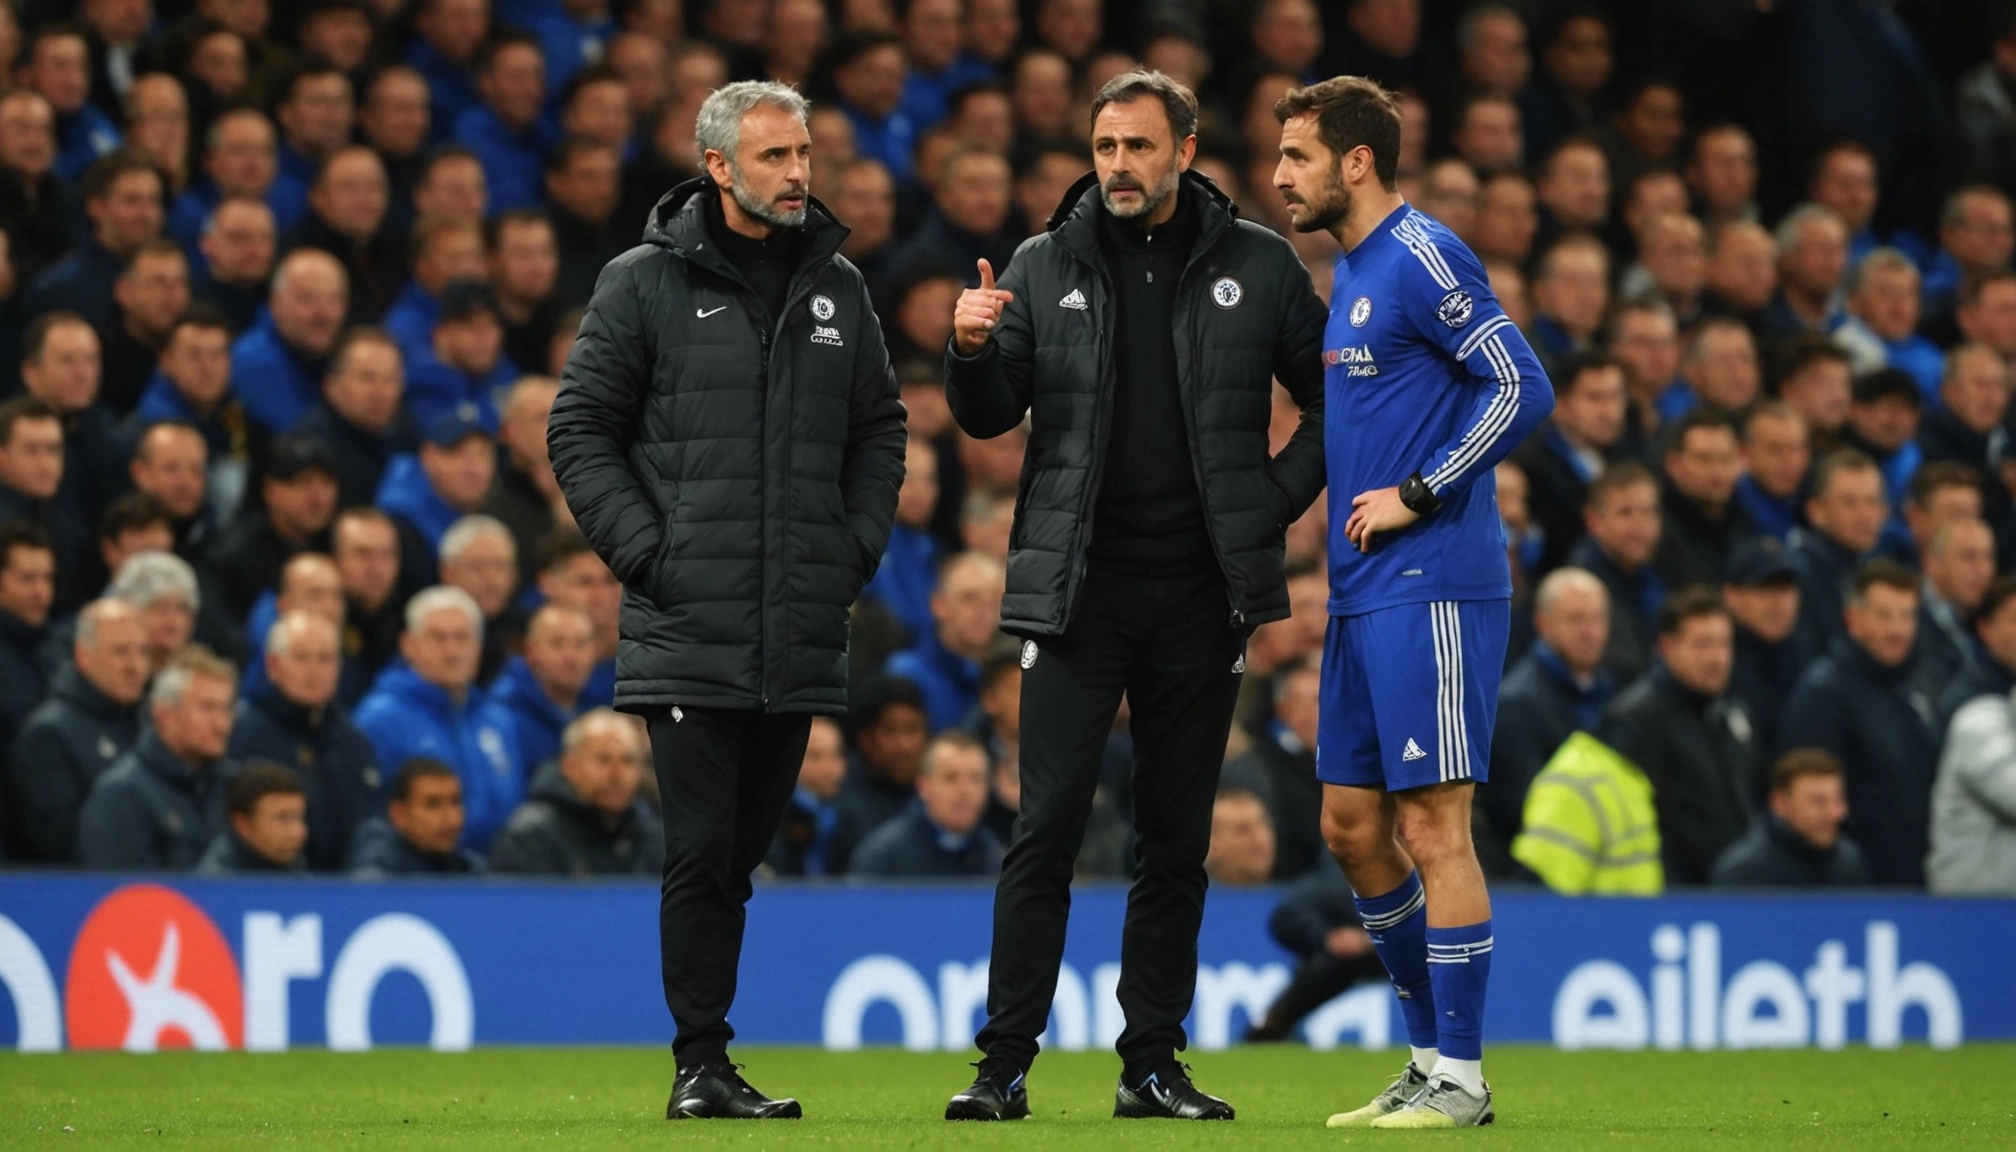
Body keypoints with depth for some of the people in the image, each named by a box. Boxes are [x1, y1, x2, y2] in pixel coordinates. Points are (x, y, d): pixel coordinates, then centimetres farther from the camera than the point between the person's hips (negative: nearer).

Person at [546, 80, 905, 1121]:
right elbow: (580, 430, 1)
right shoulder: (645, 283, 0)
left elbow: (879, 430, 21)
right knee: (702, 850, -7)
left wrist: (858, 545, 6)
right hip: (689, 633, -4)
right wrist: (645, 551, -8)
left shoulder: (837, 289, 12)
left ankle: (709, 1059, 14)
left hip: (804, 635, 4)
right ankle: (700, 1064, -3)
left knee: (743, 849, 8)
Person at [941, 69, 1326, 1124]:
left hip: (1202, 595, 1)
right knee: (1046, 828, -7)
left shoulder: (1255, 266, 5)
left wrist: (1278, 498, 1)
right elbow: (989, 418, 5)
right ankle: (1005, 1065, -5)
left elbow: (1335, 397, 12)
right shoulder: (1043, 268, 5)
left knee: (1177, 840, 6)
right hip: (1079, 590, -1)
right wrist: (973, 351, -16)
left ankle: (1152, 1066, 13)